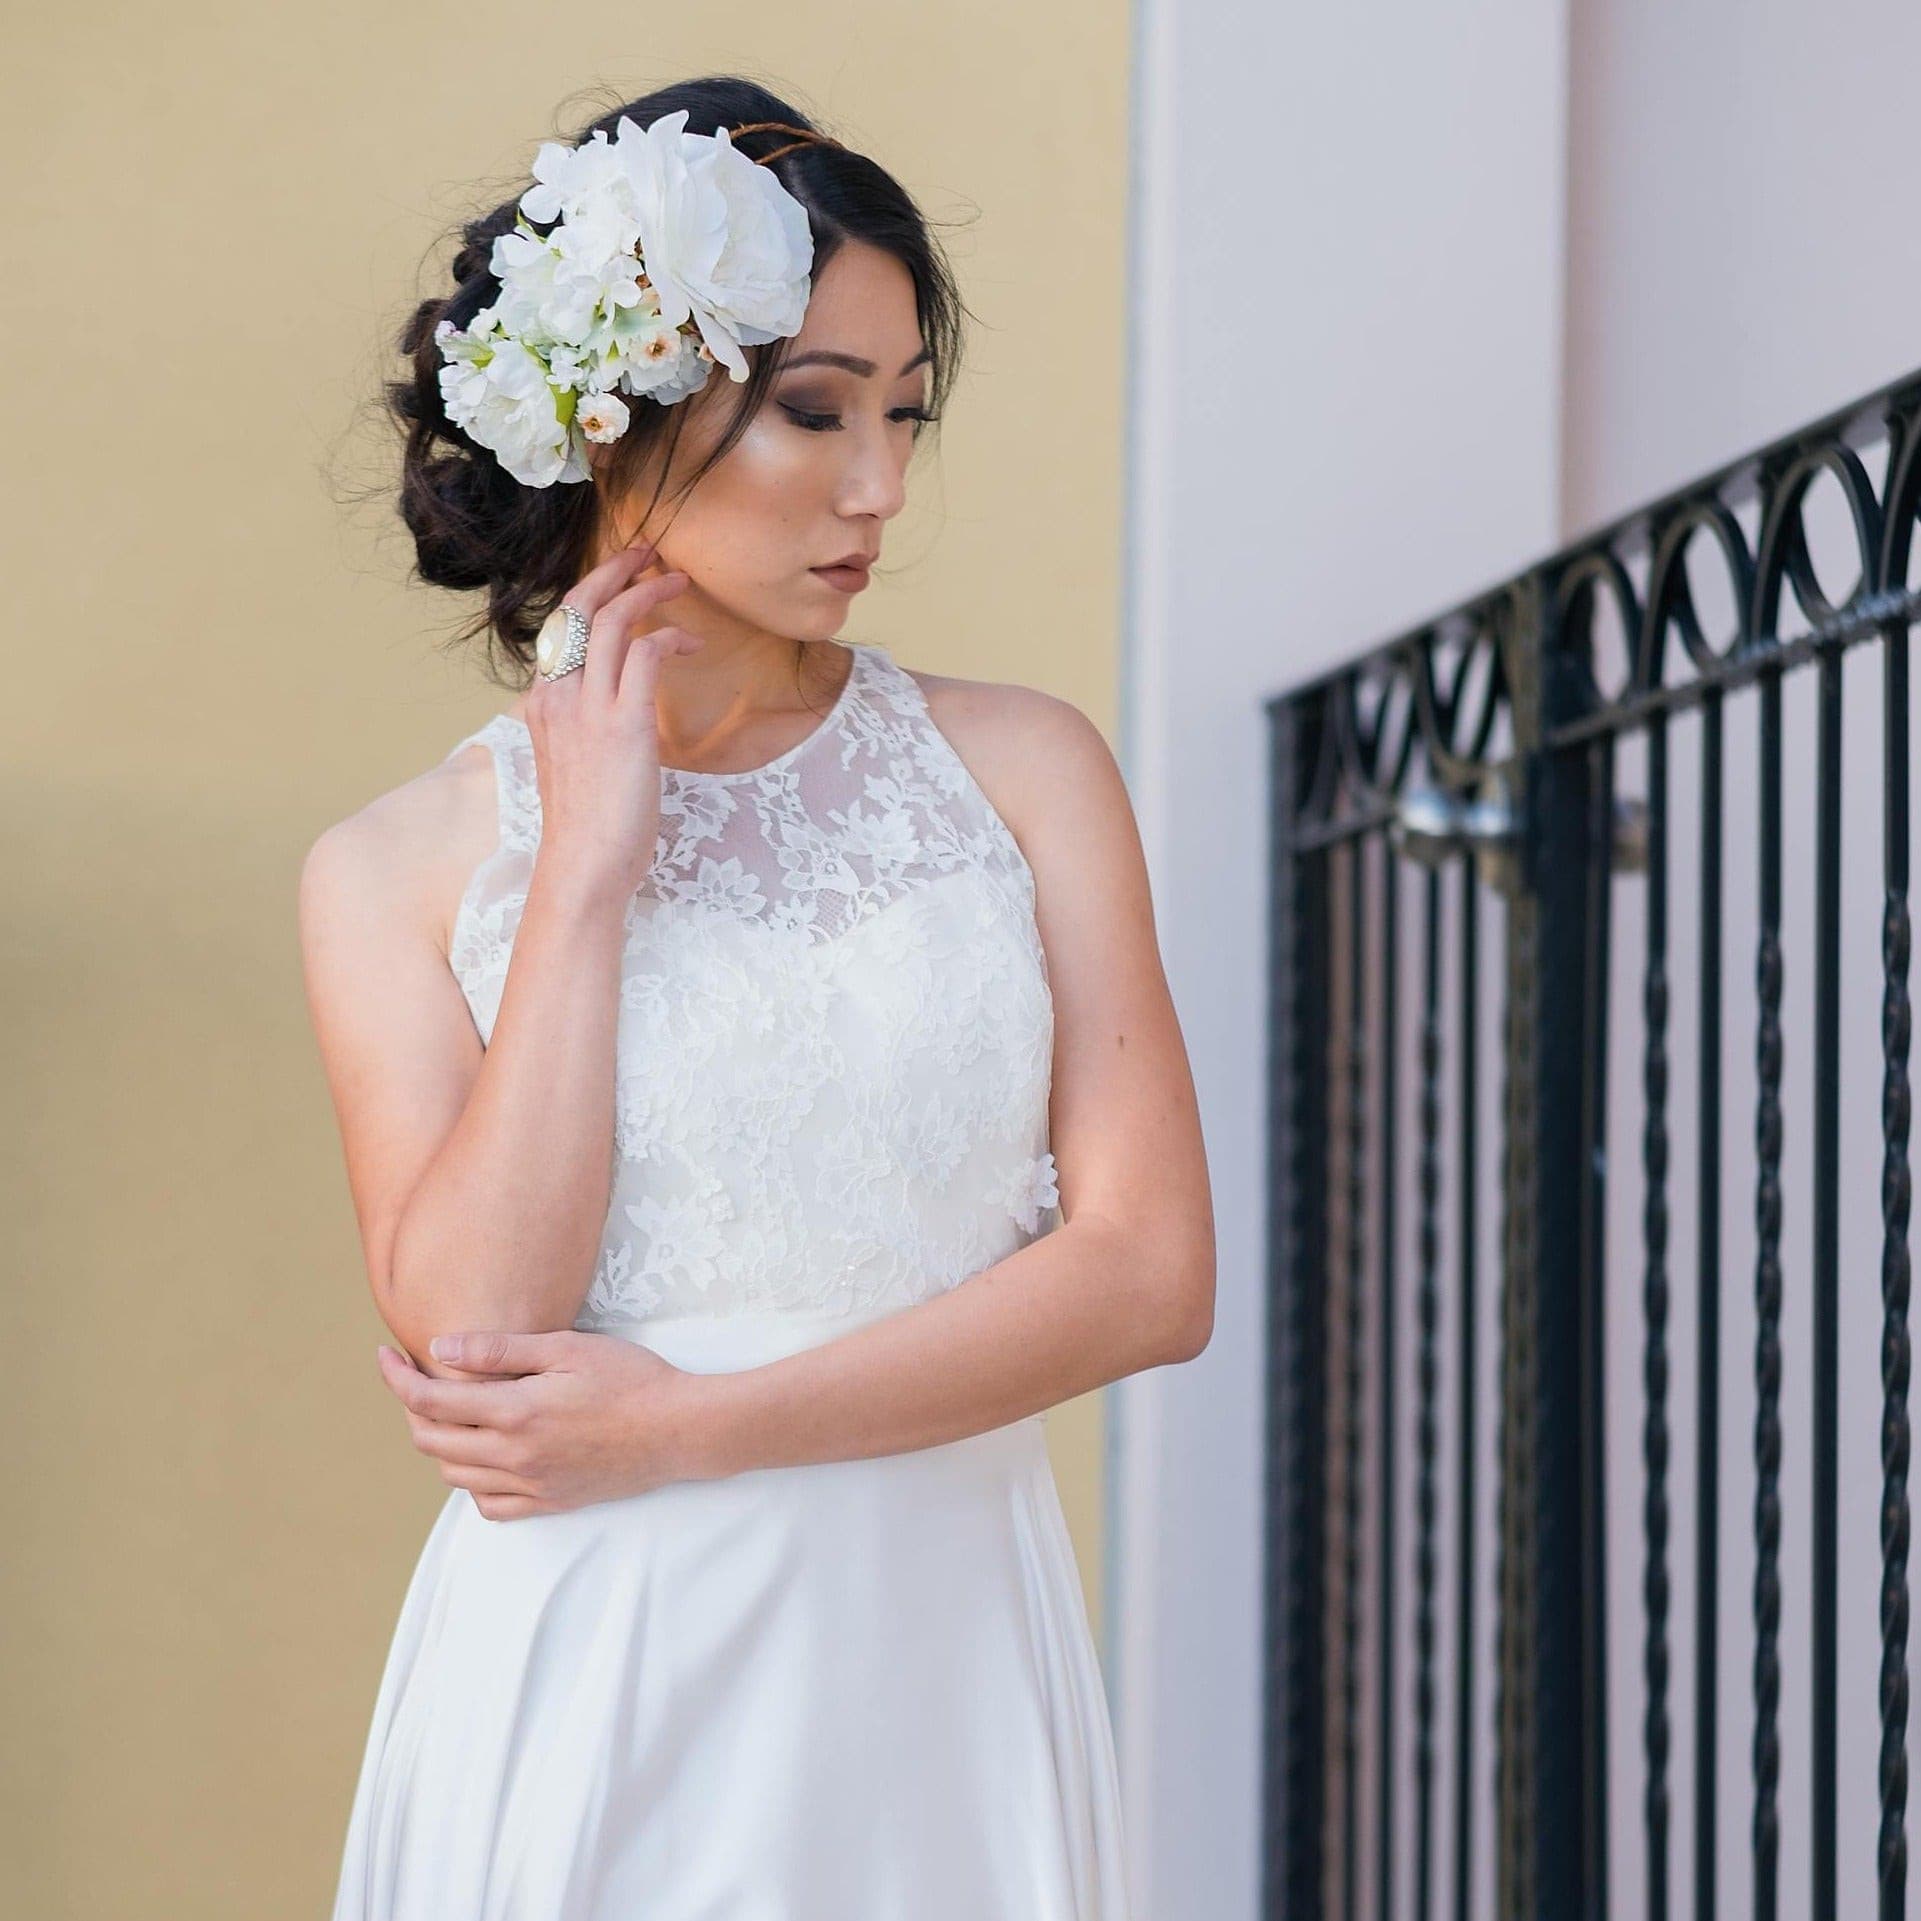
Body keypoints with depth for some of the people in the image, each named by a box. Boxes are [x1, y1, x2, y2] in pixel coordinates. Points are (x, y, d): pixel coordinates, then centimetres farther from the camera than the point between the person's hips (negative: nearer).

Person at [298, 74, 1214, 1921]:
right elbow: (470, 1331, -12)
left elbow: (1149, 1268, -5)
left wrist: (688, 1427, -9)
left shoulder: (1021, 768, 2)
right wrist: (589, 862, -10)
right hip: (587, 1695, -1)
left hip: (948, 1659, 1)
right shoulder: (401, 869, 1)